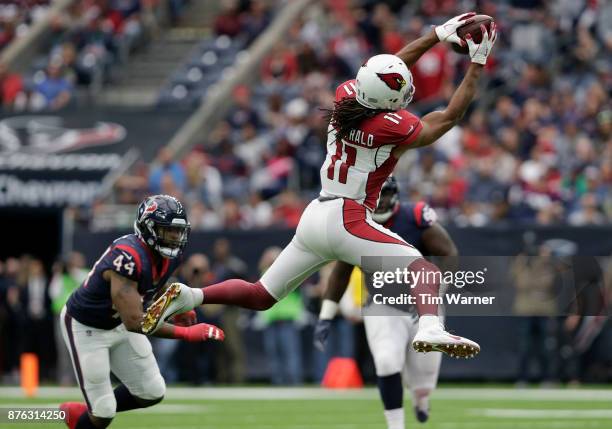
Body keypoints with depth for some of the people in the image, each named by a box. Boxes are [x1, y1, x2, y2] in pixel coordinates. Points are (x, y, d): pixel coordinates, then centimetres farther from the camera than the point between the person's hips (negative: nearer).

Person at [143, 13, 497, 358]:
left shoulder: (346, 95, 4)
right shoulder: (394, 127, -12)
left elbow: (388, 70, 21)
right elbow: (449, 118, 3)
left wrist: (438, 35, 22)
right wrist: (477, 64, 10)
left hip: (315, 215, 7)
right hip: (349, 221, -7)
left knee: (260, 296, 17)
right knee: (426, 271, -13)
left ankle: (186, 296, 4)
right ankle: (430, 329, -40)